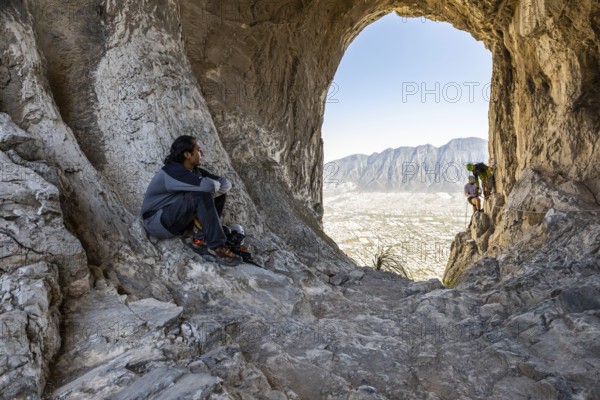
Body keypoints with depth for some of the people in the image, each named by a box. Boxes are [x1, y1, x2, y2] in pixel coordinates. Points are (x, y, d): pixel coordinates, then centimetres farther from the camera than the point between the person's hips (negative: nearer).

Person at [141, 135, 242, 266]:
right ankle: (216, 247, -27)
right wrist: (215, 185, -14)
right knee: (200, 196, -32)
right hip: (157, 222, -9)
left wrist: (213, 191, -18)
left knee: (220, 193, -2)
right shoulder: (173, 171, -23)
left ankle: (202, 240, -7)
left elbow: (226, 183, 1)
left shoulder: (194, 170, 3)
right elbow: (207, 186, -37)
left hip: (178, 219, 9)